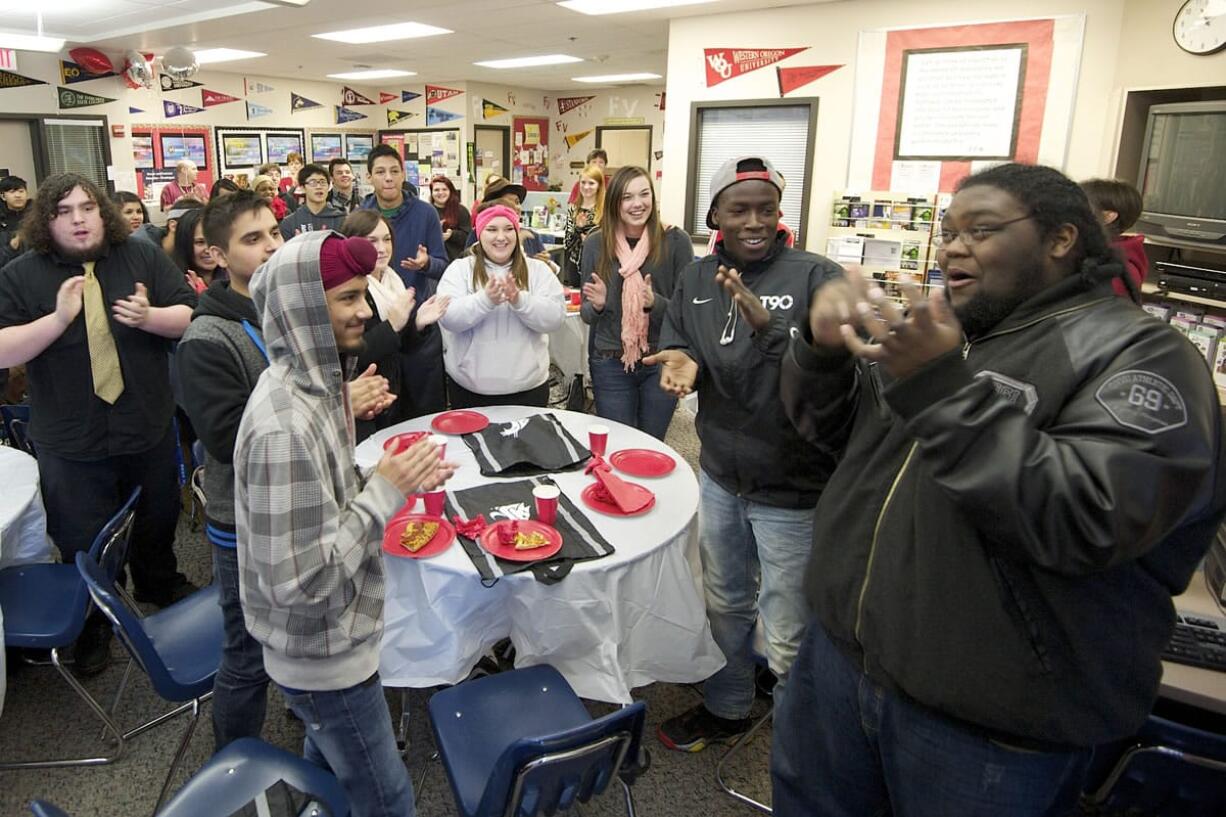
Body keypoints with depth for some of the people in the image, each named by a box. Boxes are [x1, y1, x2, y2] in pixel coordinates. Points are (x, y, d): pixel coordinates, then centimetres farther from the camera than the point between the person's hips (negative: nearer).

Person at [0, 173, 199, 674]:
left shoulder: (143, 258, -2)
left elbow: (191, 318, -6)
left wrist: (149, 317, -26)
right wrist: (58, 320, -25)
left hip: (150, 431, 2)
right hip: (72, 445, -1)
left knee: (158, 522, 22)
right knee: (83, 544, 14)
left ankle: (159, 585, 49)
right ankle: (92, 623, 37)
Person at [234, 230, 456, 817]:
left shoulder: (313, 381, -1)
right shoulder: (284, 427, -32)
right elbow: (300, 580, -30)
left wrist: (398, 481, -2)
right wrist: (385, 494, -25)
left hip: (324, 639, 9)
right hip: (324, 657, -9)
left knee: (327, 766, 29)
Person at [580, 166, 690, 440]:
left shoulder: (675, 241, -6)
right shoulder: (596, 244, -1)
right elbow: (586, 315, 6)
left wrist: (655, 303, -23)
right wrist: (596, 305, -17)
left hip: (662, 363, -1)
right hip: (610, 365, 1)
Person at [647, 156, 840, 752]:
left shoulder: (816, 277, -16)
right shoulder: (696, 279, 3)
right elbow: (676, 346, 9)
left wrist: (769, 328, -36)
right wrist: (684, 361, -14)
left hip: (792, 488, -6)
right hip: (720, 475, 6)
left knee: (788, 636, 7)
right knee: (725, 605, 25)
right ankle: (725, 707, 49)